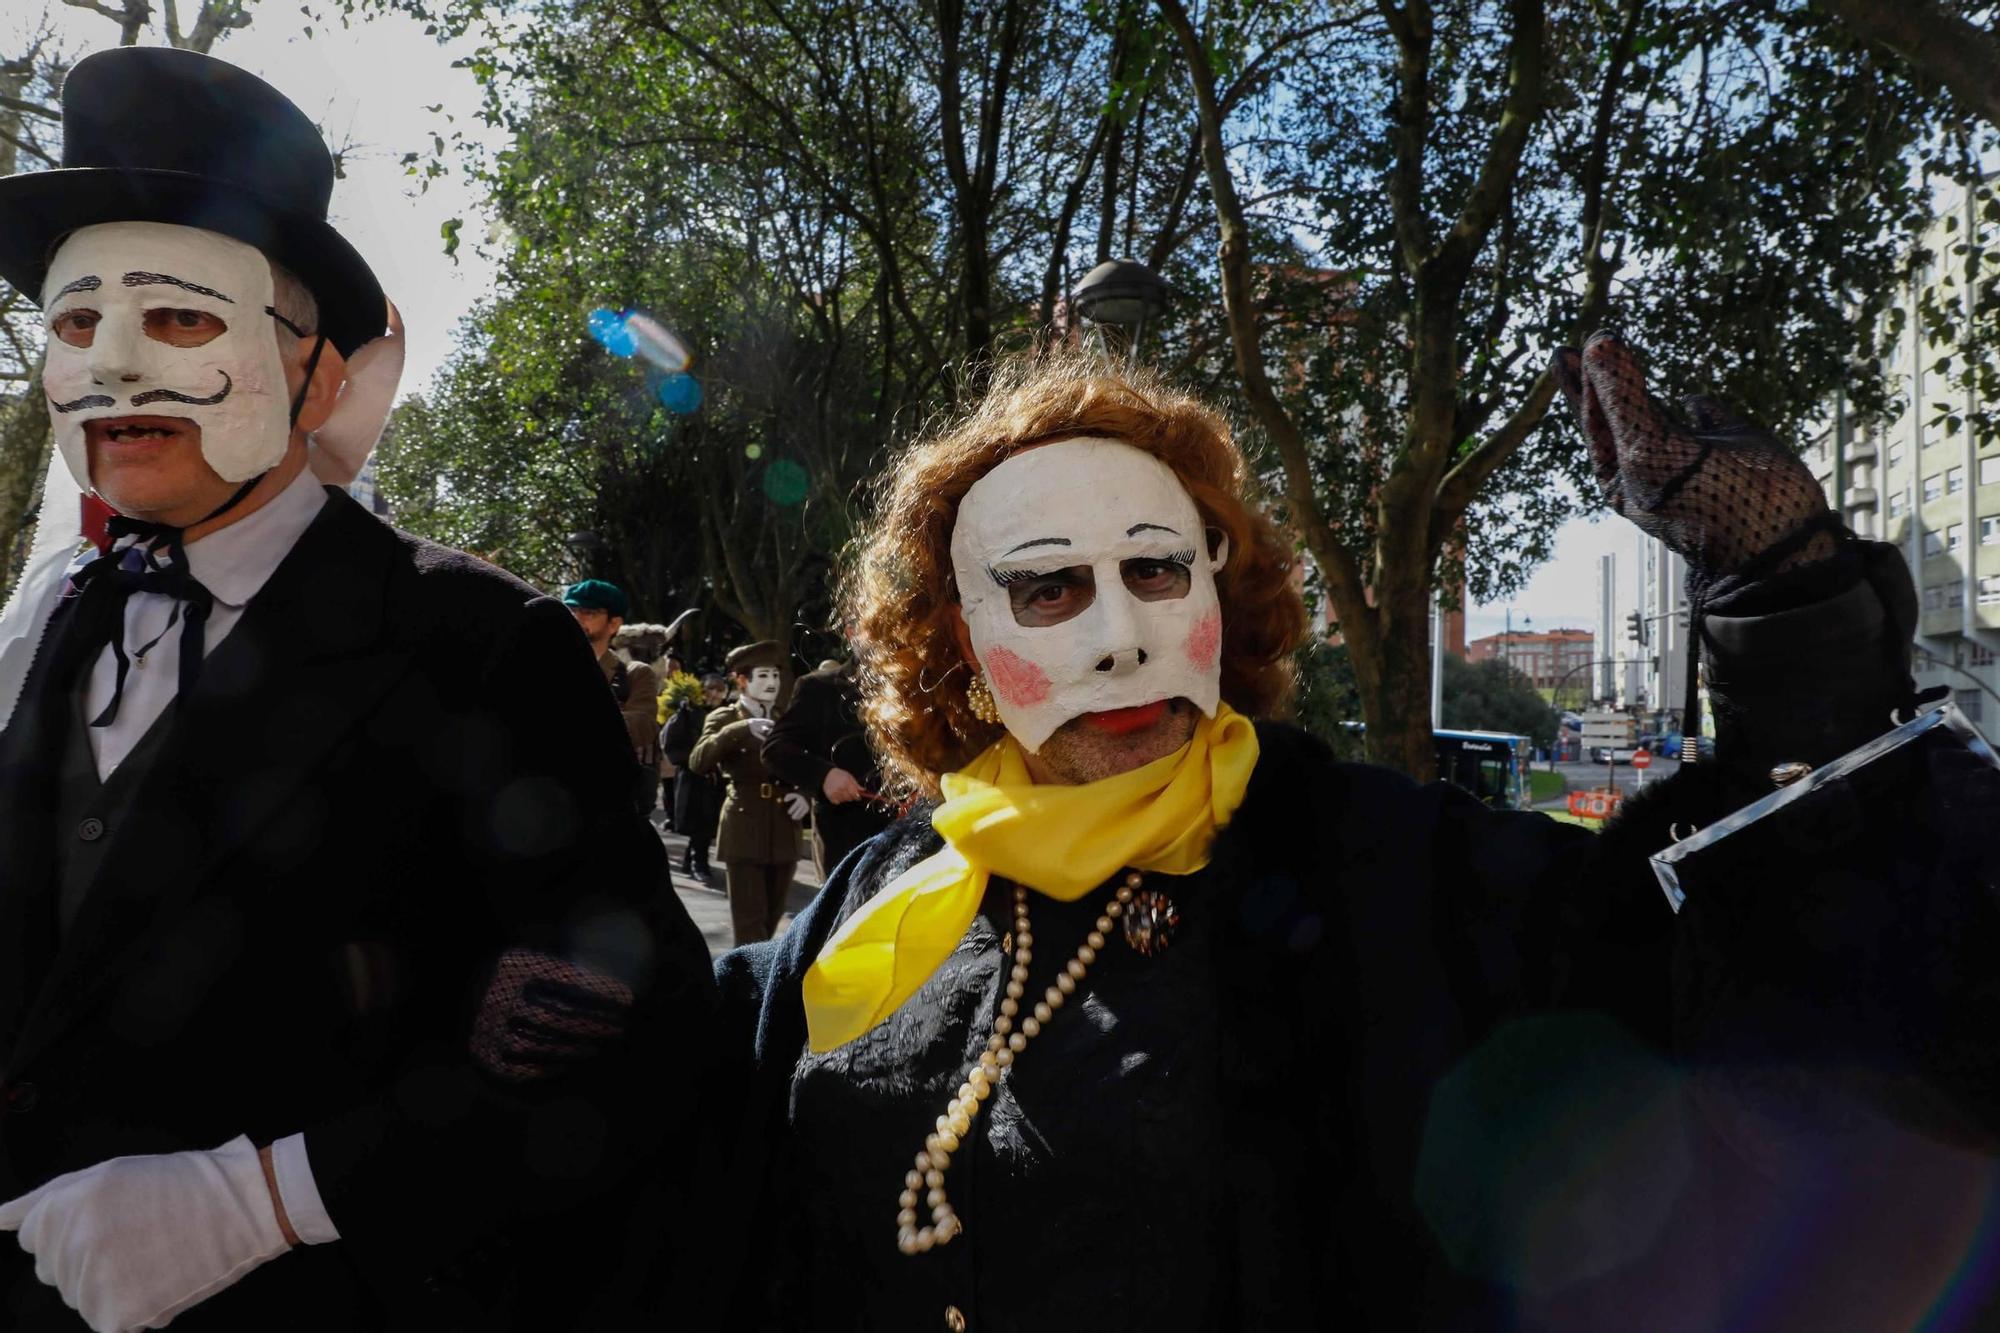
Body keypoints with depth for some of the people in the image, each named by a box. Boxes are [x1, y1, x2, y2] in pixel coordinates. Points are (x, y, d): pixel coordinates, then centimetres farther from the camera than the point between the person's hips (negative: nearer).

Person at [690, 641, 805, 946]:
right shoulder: (723, 718, 0)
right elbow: (698, 762, -17)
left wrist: (806, 794, -4)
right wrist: (740, 730, -29)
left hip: (783, 833, 5)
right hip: (744, 830, -5)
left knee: (771, 918, 12)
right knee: (749, 921, -8)